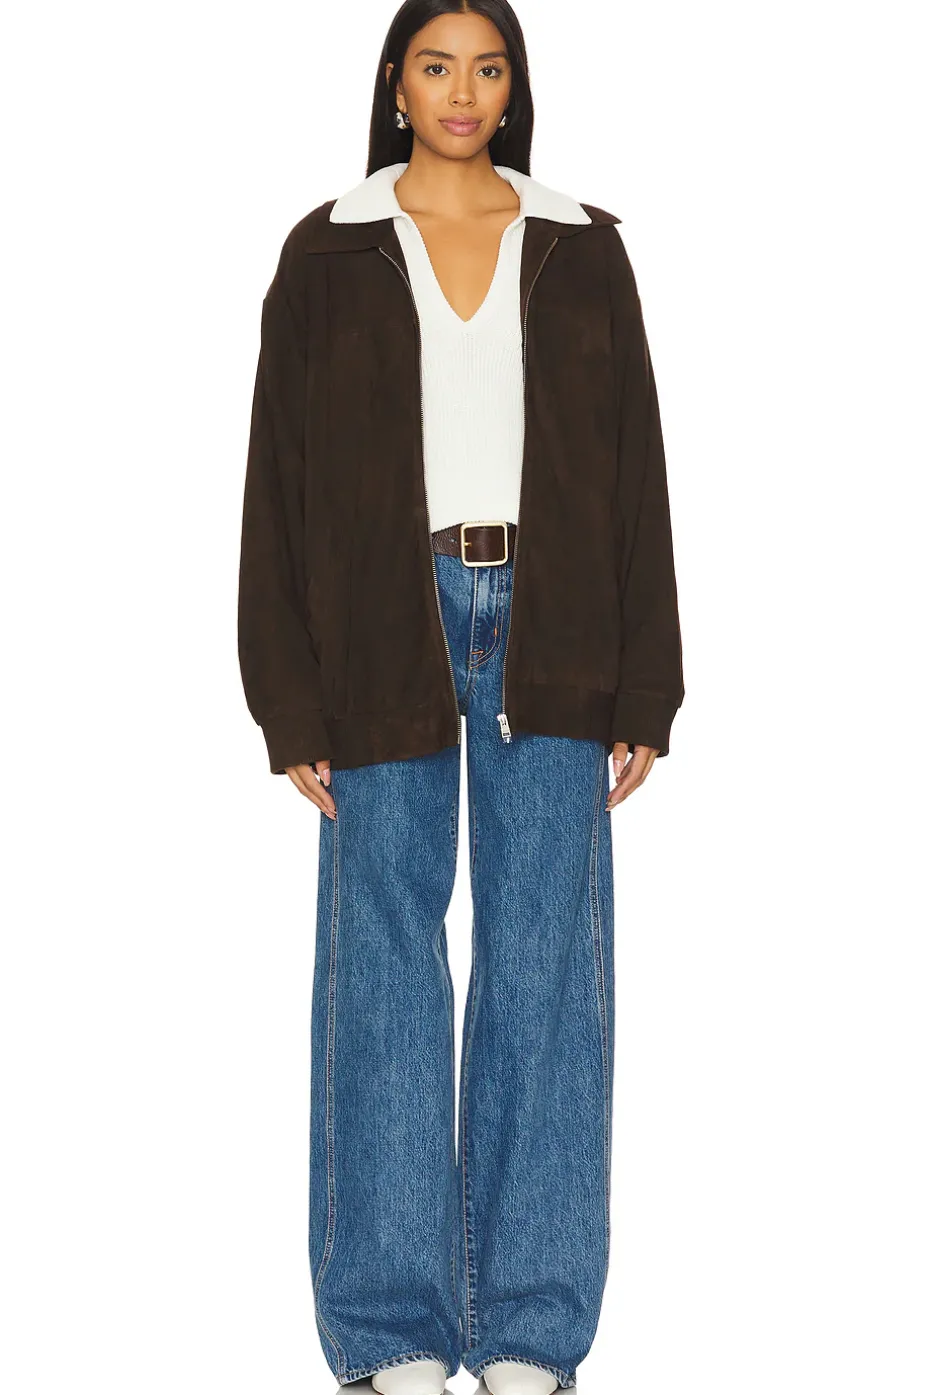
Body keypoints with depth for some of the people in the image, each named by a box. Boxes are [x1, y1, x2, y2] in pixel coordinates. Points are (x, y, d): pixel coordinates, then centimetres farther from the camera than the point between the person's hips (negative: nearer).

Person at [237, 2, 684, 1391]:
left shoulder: (581, 249, 9)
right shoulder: (326, 256, 5)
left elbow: (636, 467, 7)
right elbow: (280, 479, 2)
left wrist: (644, 689, 1)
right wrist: (291, 699, -5)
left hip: (550, 636, 1)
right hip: (386, 635, -1)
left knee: (545, 966, 2)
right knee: (387, 968, 1)